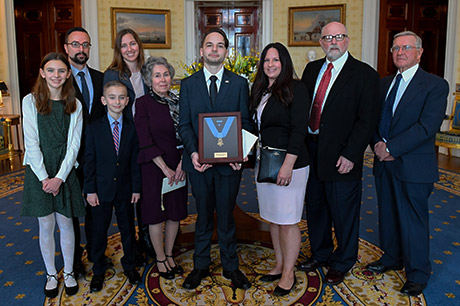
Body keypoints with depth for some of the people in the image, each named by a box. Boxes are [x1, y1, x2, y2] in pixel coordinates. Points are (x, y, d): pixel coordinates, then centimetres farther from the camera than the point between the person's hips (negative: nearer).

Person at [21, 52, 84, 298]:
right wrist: (44, 177, -12)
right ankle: (51, 274, 24)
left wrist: (60, 177, -11)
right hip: (39, 171, -1)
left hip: (66, 171, 1)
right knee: (46, 226, 7)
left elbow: (74, 144, -2)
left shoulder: (74, 105, 2)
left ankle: (68, 272, 24)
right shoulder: (31, 101, -1)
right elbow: (31, 142, -6)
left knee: (66, 224, 8)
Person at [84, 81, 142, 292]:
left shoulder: (132, 128, -1)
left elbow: (135, 161, 0)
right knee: (99, 231, 11)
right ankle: (98, 271, 29)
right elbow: (89, 161, -4)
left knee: (127, 228, 14)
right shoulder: (94, 128, -4)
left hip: (125, 189, 1)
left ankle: (129, 265, 34)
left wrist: (136, 188, -2)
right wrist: (90, 190, -7)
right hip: (101, 189, -1)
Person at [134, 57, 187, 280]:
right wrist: (165, 168, -13)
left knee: (176, 212, 11)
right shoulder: (143, 104, -7)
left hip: (178, 167, 4)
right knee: (156, 213, 6)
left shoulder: (178, 102, 5)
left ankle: (169, 255, 29)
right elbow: (145, 142, -11)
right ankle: (160, 259, 23)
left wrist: (182, 163, -8)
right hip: (154, 167, -4)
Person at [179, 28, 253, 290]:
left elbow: (246, 123, 2)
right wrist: (193, 153, -13)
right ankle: (201, 265, 29)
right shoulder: (188, 84, 6)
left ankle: (231, 266, 27)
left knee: (226, 216, 10)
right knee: (203, 216, 13)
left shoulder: (239, 84, 4)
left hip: (229, 162, -1)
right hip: (199, 161, 1)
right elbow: (184, 124, 3)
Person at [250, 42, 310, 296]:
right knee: (273, 218, 15)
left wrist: (288, 165, -21)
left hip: (289, 163, -7)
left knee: (287, 221, 2)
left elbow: (299, 130, -15)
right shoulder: (259, 90, 12)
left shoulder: (295, 89, -9)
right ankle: (279, 265, 30)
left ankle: (289, 274, 17)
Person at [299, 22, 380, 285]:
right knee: (315, 207, 19)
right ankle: (320, 253, 41)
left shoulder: (365, 74, -7)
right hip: (311, 151, 6)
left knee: (344, 212, 8)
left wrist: (351, 155, -18)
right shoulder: (311, 69, 10)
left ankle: (342, 263, 31)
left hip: (341, 156, -5)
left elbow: (367, 120, -12)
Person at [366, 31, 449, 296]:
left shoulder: (435, 85, -8)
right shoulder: (385, 83, 13)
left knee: (413, 220, 4)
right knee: (388, 215, 17)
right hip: (385, 164, 6)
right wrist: (378, 144, -8)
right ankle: (392, 258, 38)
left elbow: (427, 126, -18)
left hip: (414, 166, -6)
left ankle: (418, 274, 21)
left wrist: (391, 147, -20)